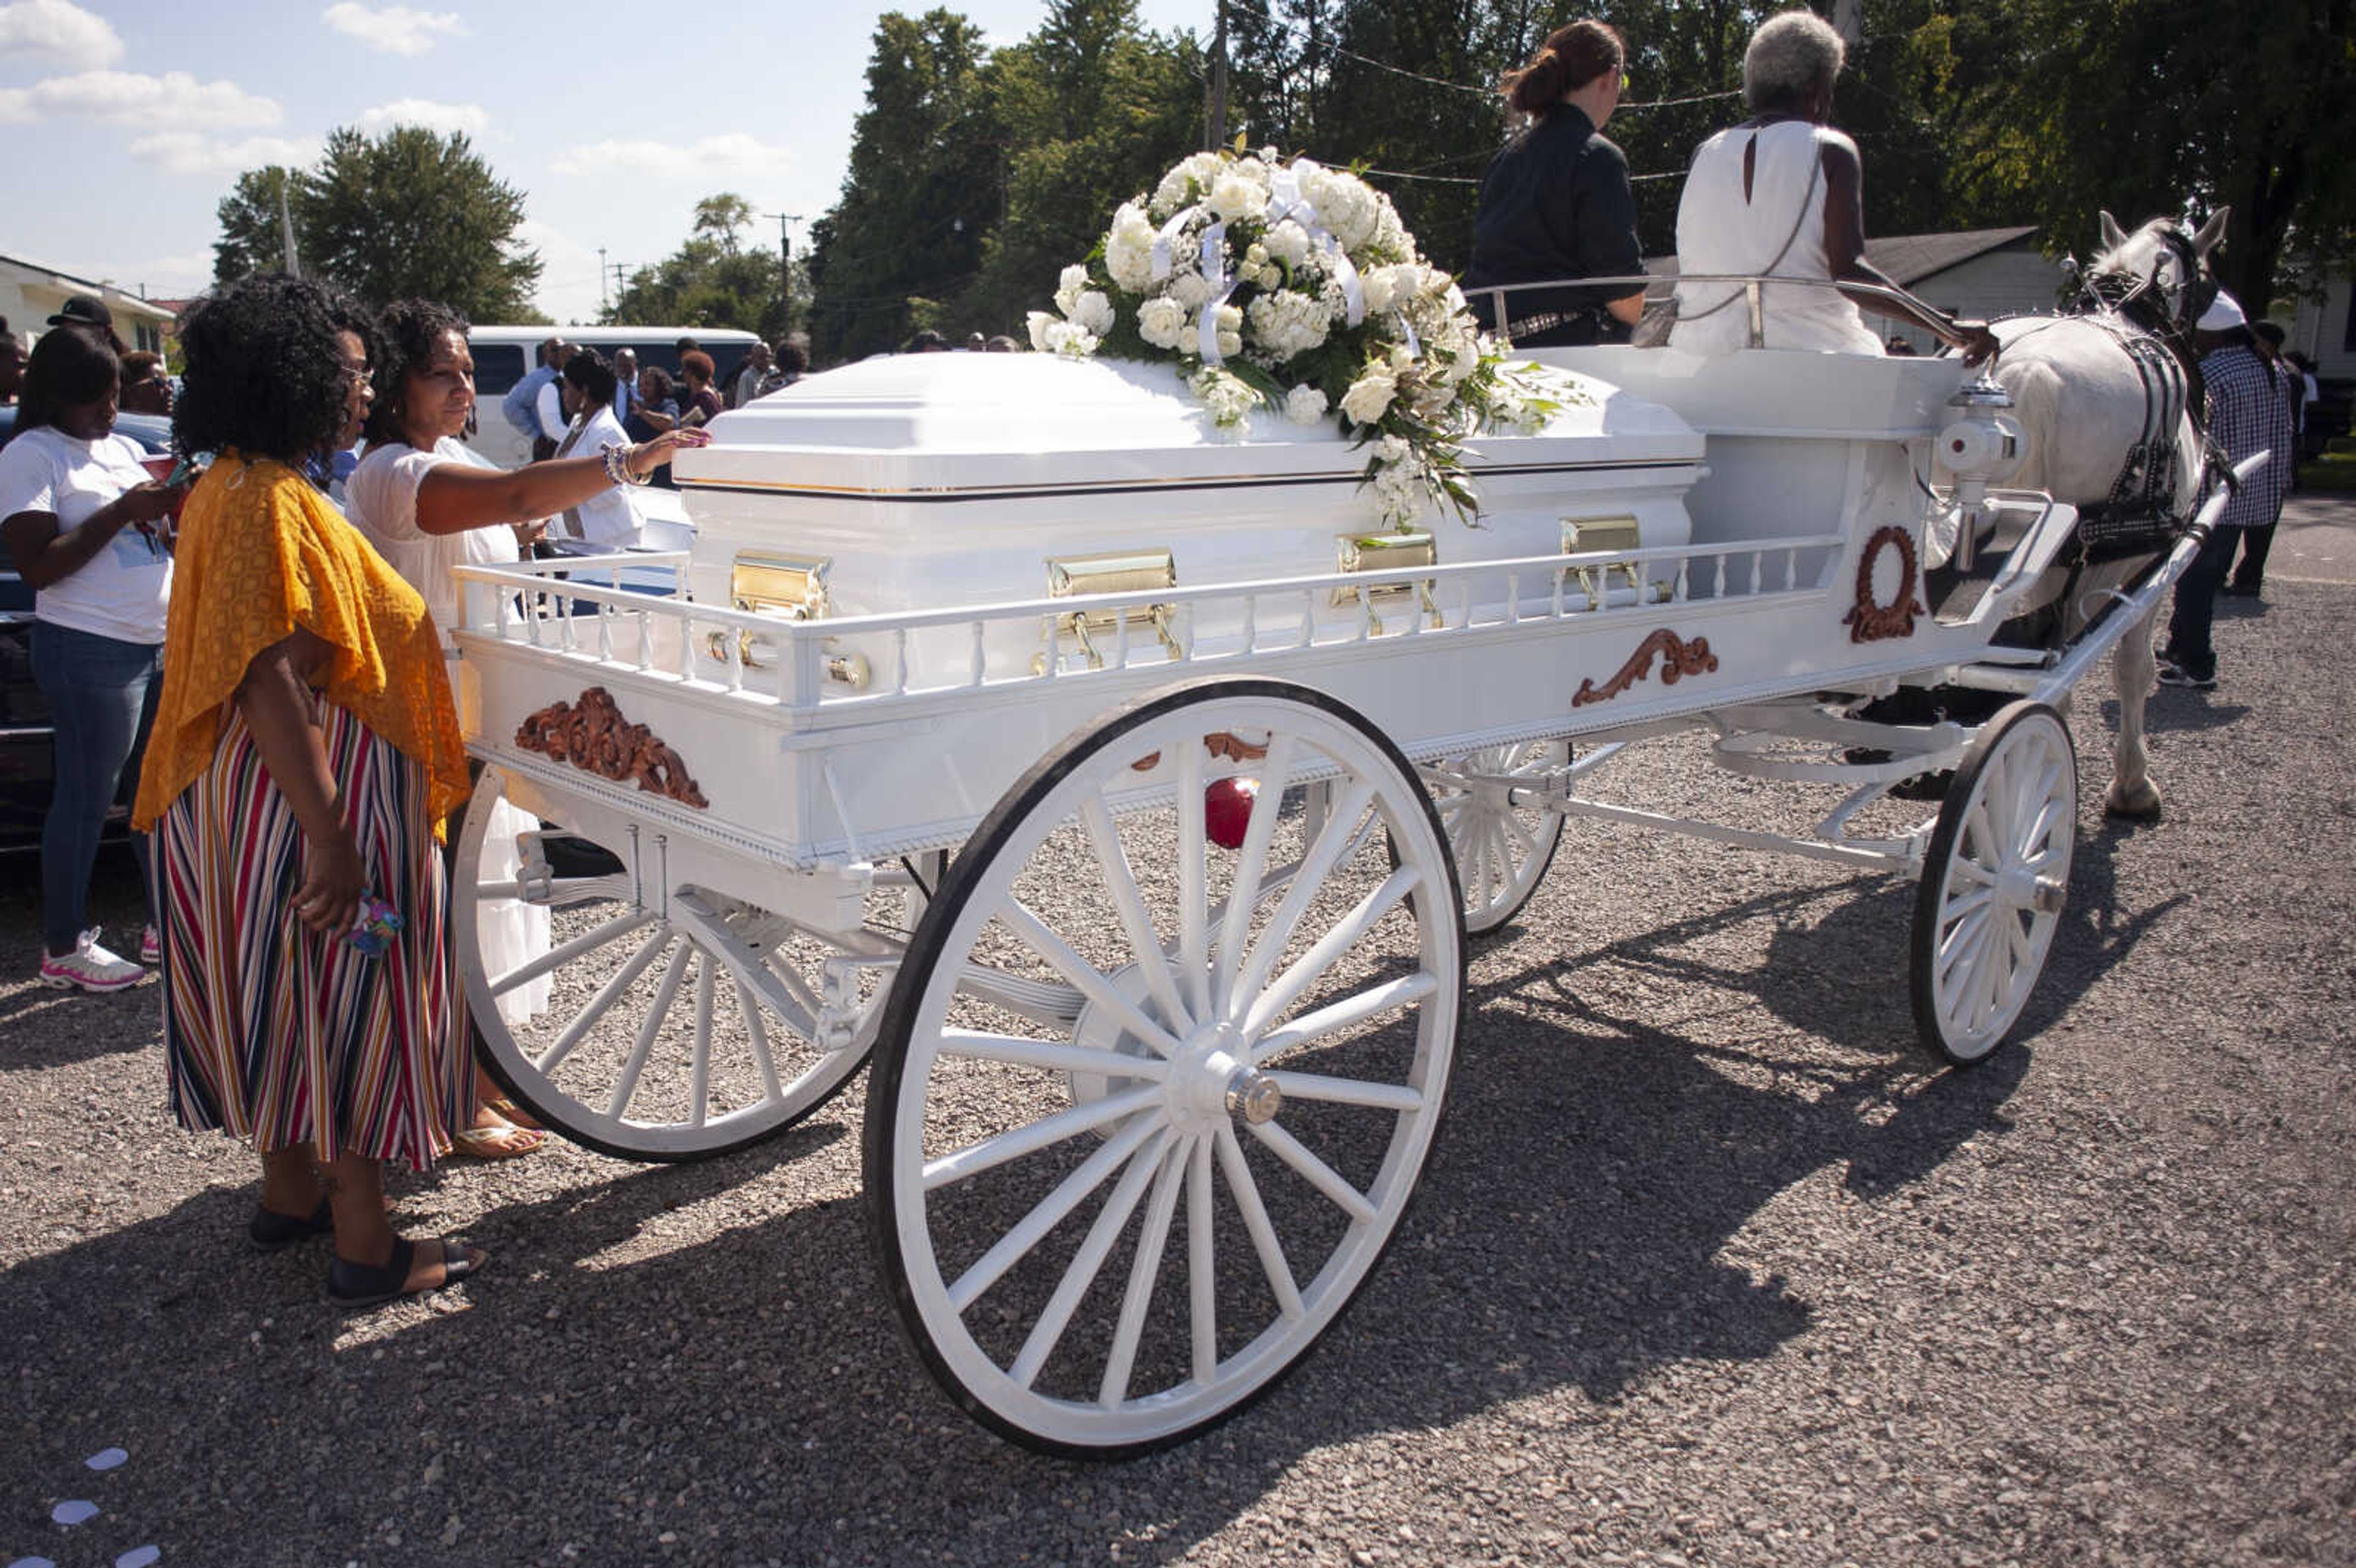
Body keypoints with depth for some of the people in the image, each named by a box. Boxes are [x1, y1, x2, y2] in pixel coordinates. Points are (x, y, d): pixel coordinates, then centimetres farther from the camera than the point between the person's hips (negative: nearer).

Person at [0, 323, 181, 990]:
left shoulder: (126, 449, 15)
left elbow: (167, 539, 21)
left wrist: (179, 506, 0)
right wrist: (120, 512, -18)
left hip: (163, 643, 7)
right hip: (92, 652, -7)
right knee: (86, 799, -1)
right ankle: (64, 949, 9)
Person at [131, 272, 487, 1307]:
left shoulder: (245, 486, 14)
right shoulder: (265, 501, -20)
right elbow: (267, 681, -27)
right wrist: (330, 834, -28)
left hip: (283, 786, 10)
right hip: (307, 793, -10)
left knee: (294, 997, 19)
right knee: (346, 996, -2)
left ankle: (291, 1193, 33)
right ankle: (365, 1249, 8)